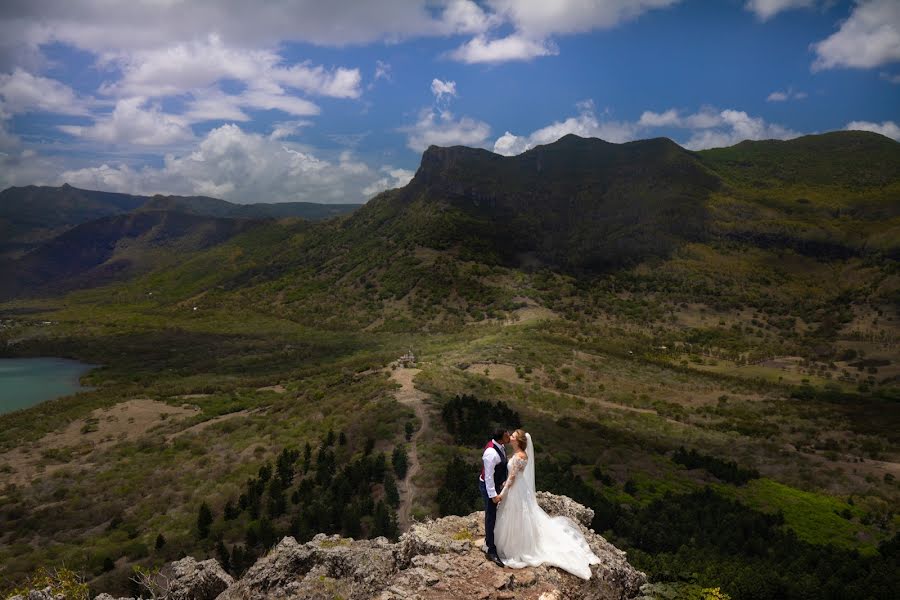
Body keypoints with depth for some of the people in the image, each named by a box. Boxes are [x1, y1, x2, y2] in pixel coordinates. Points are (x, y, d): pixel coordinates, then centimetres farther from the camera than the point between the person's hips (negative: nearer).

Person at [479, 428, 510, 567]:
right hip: (488, 486, -9)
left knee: (492, 513, 25)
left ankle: (489, 538, 46)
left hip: (496, 483, 9)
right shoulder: (491, 453, -35)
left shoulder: (499, 446, -6)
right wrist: (493, 495, -23)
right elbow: (488, 476, -28)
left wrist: (503, 480, 19)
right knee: (491, 515, 2)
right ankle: (491, 549, 13)